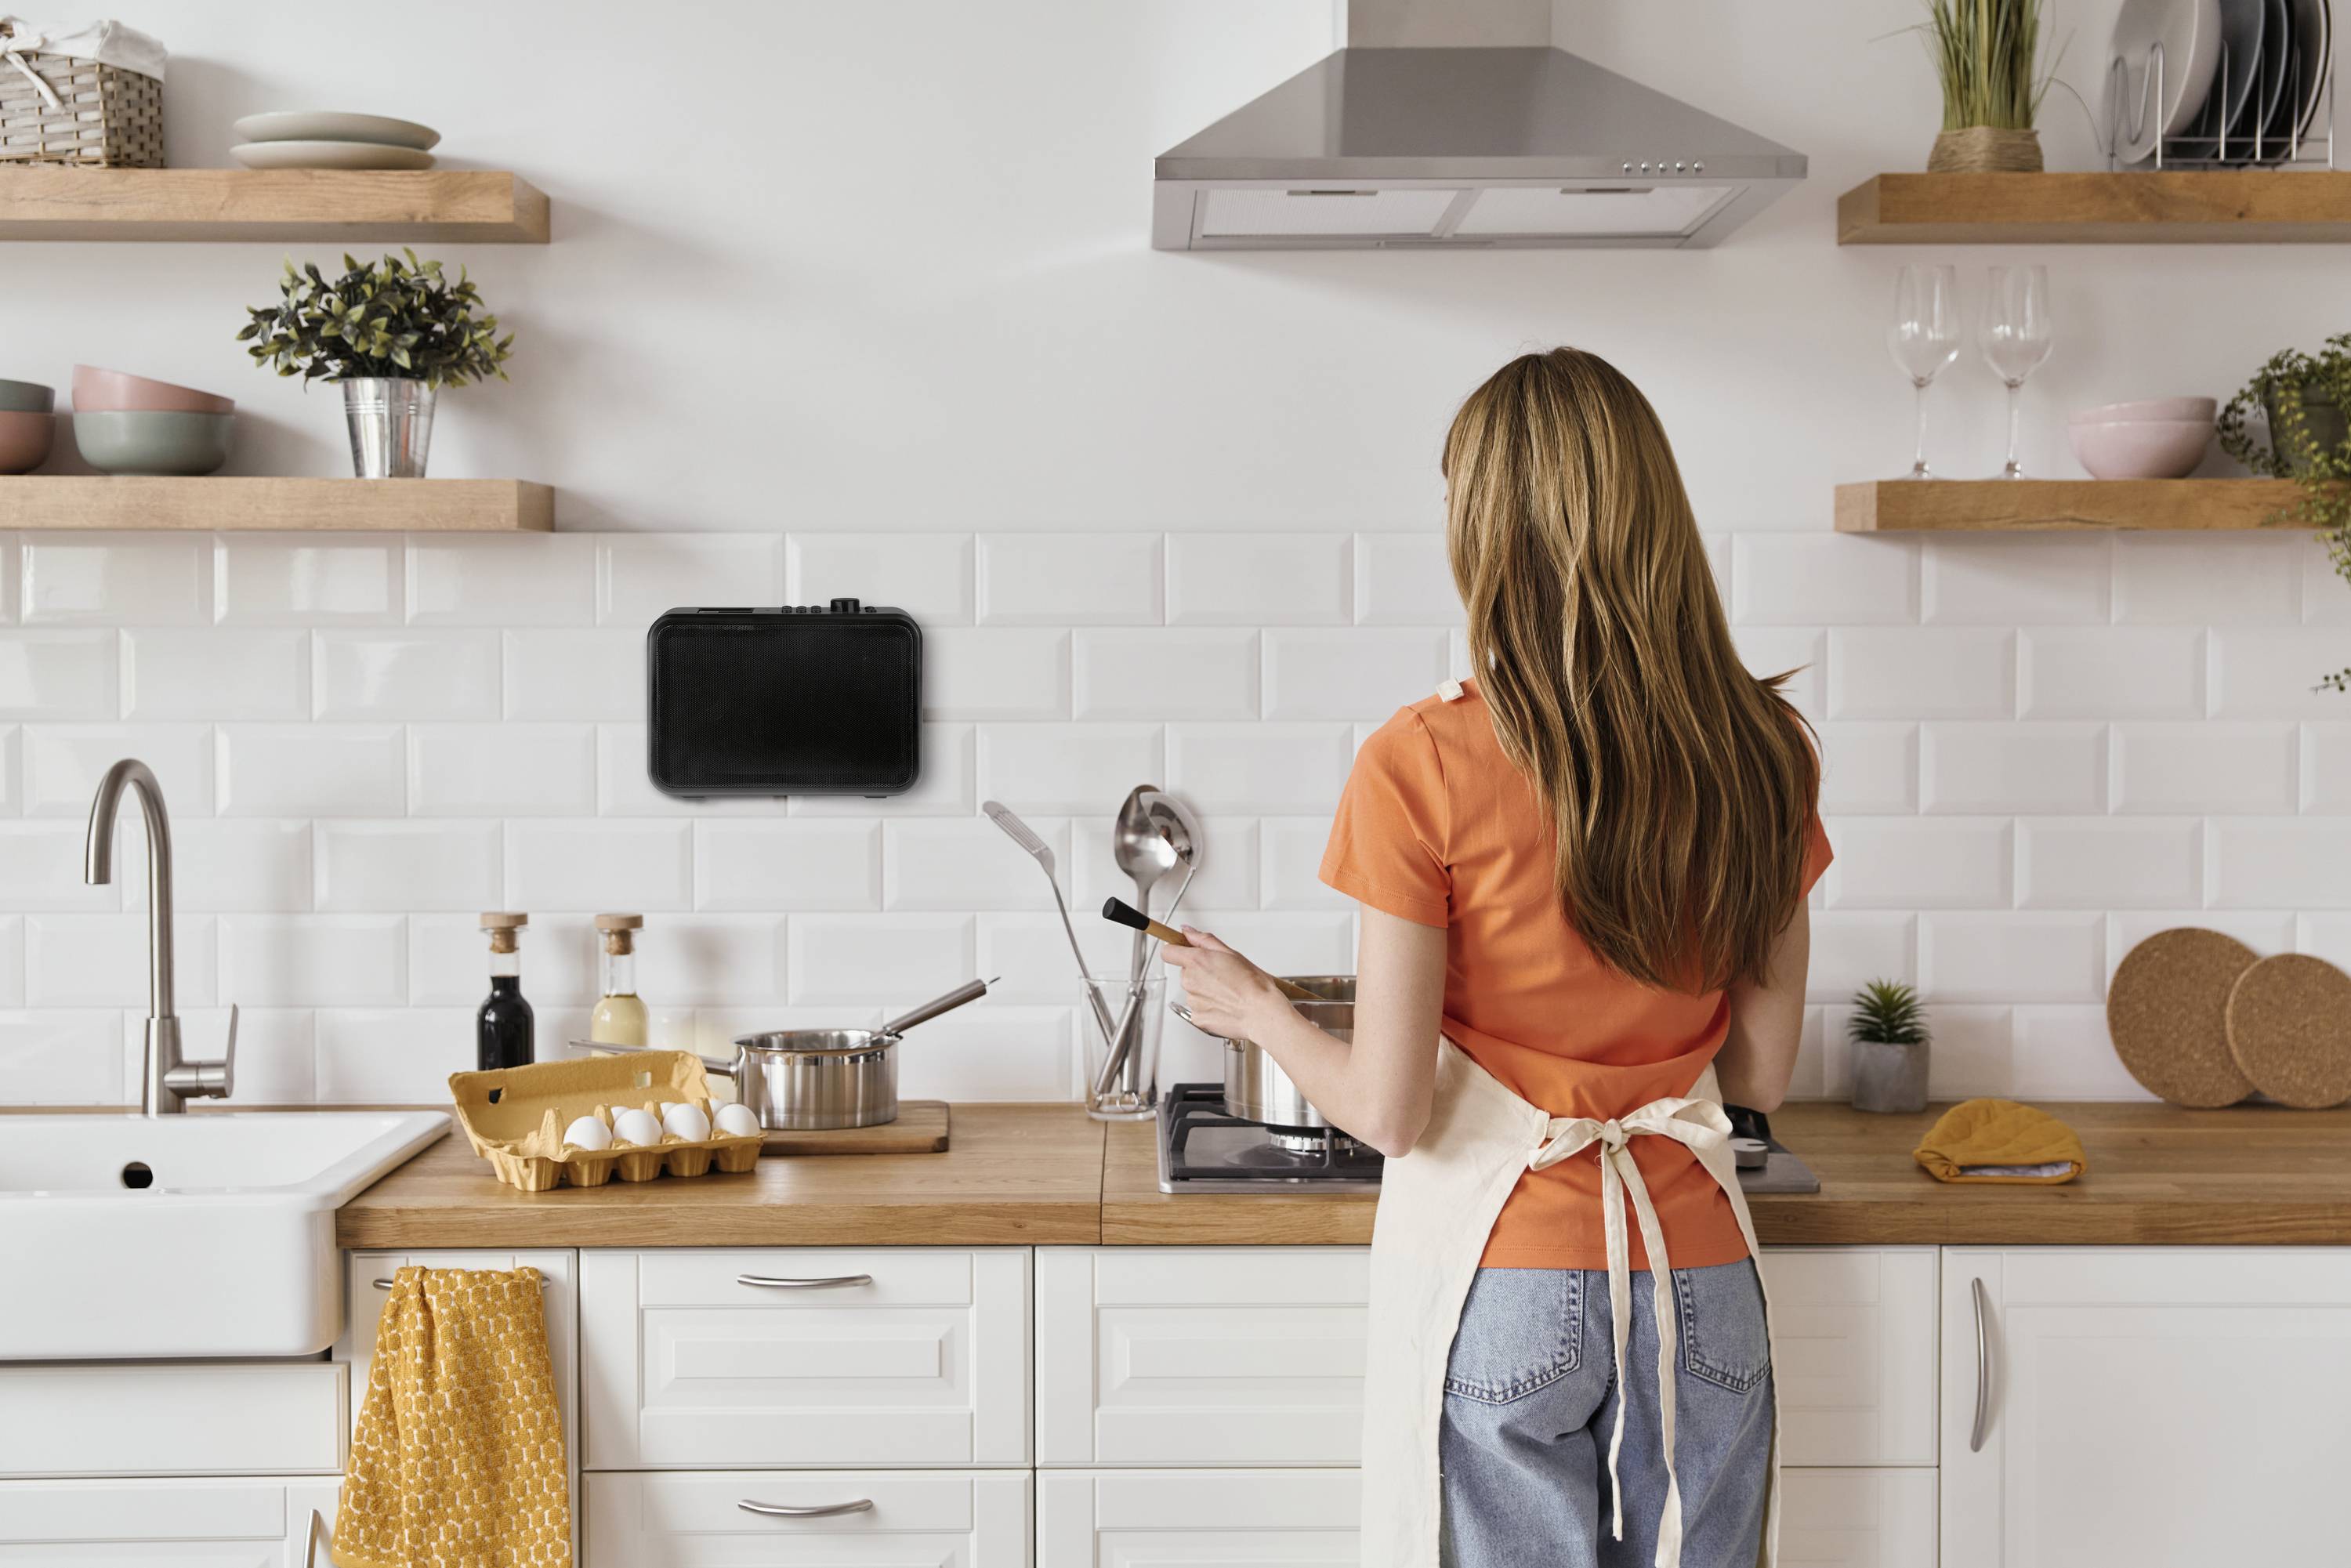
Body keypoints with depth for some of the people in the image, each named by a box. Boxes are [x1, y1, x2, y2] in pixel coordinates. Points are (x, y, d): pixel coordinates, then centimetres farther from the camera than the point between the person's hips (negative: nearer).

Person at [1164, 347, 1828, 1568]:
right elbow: (1762, 1072, 5)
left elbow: (1386, 1110, -13)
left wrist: (1256, 1009, 6)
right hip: (1697, 1286, 4)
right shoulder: (1760, 754, -2)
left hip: (1503, 1292, -4)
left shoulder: (1424, 763, -15)